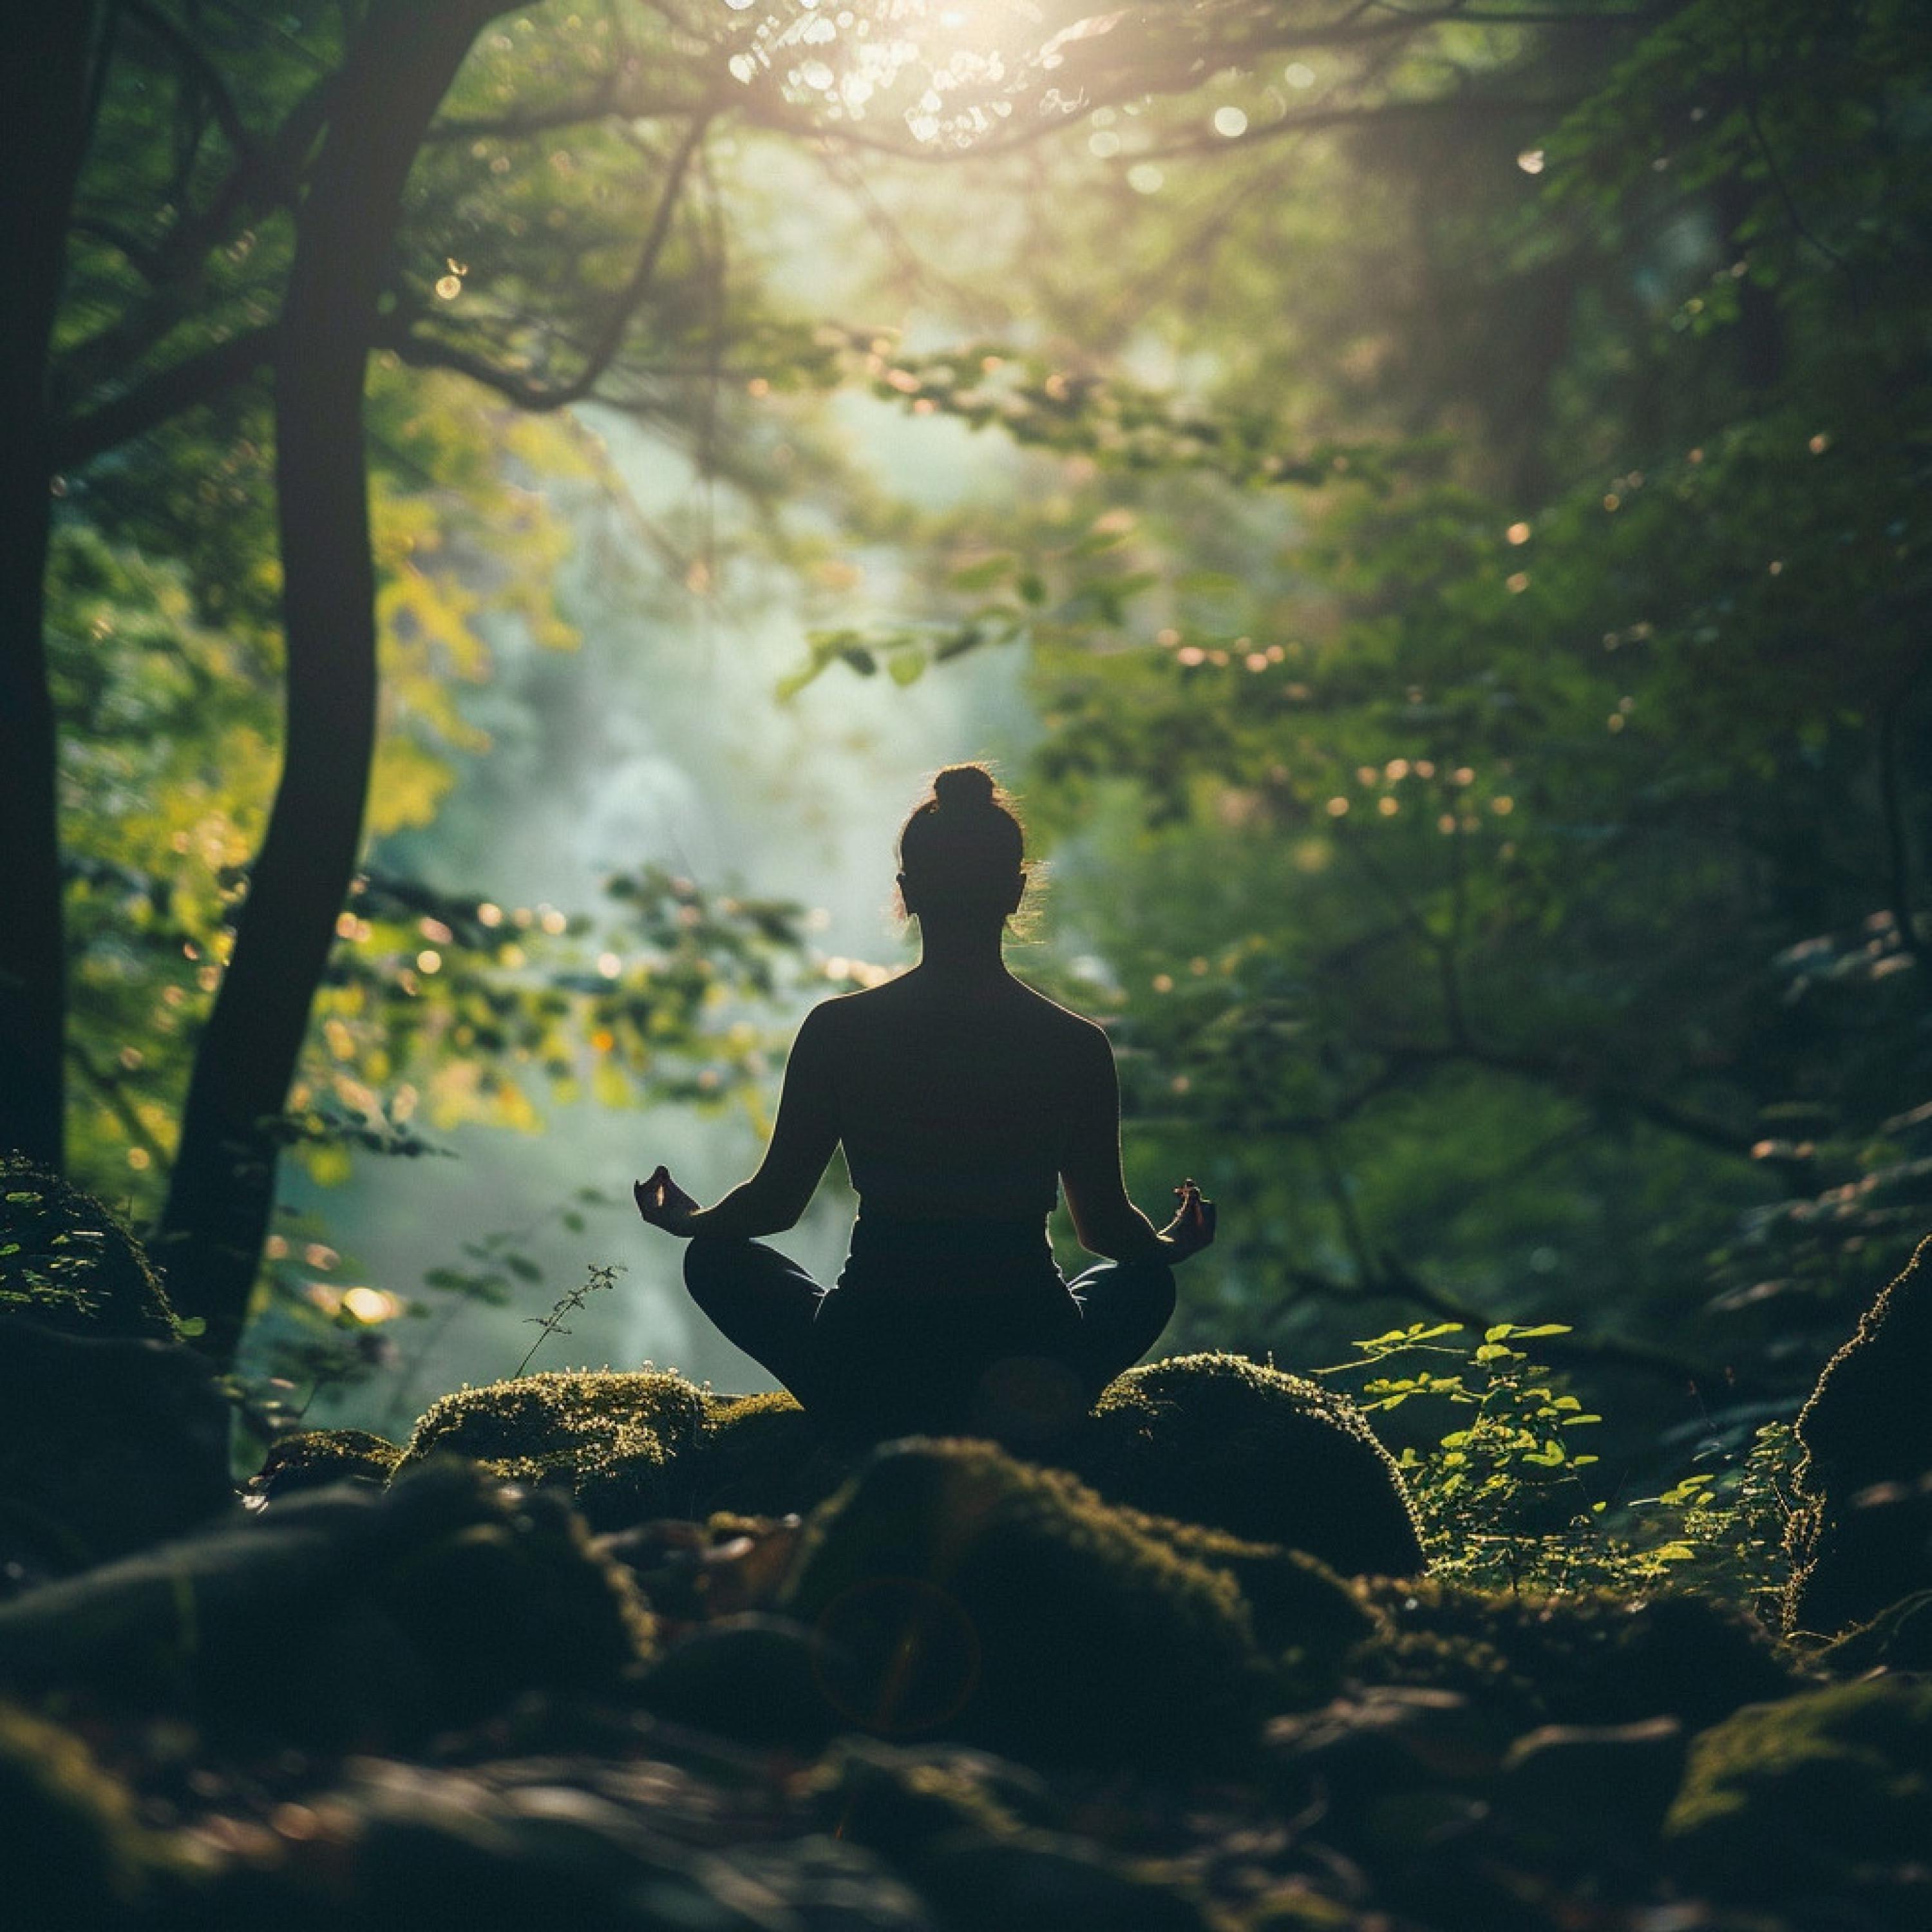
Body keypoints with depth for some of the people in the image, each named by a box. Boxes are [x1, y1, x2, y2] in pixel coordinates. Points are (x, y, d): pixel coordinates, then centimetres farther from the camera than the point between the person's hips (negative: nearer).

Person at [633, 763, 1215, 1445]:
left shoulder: (838, 1030, -8)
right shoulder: (1078, 1047, -6)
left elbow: (775, 1202, 2)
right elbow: (1107, 1227, 5)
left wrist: (690, 1221, 26)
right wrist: (1174, 1244, 30)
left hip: (868, 1389, -1)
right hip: (1034, 1358, 2)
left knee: (716, 1259, 25)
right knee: (1146, 1280, 33)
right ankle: (1018, 1400, 8)